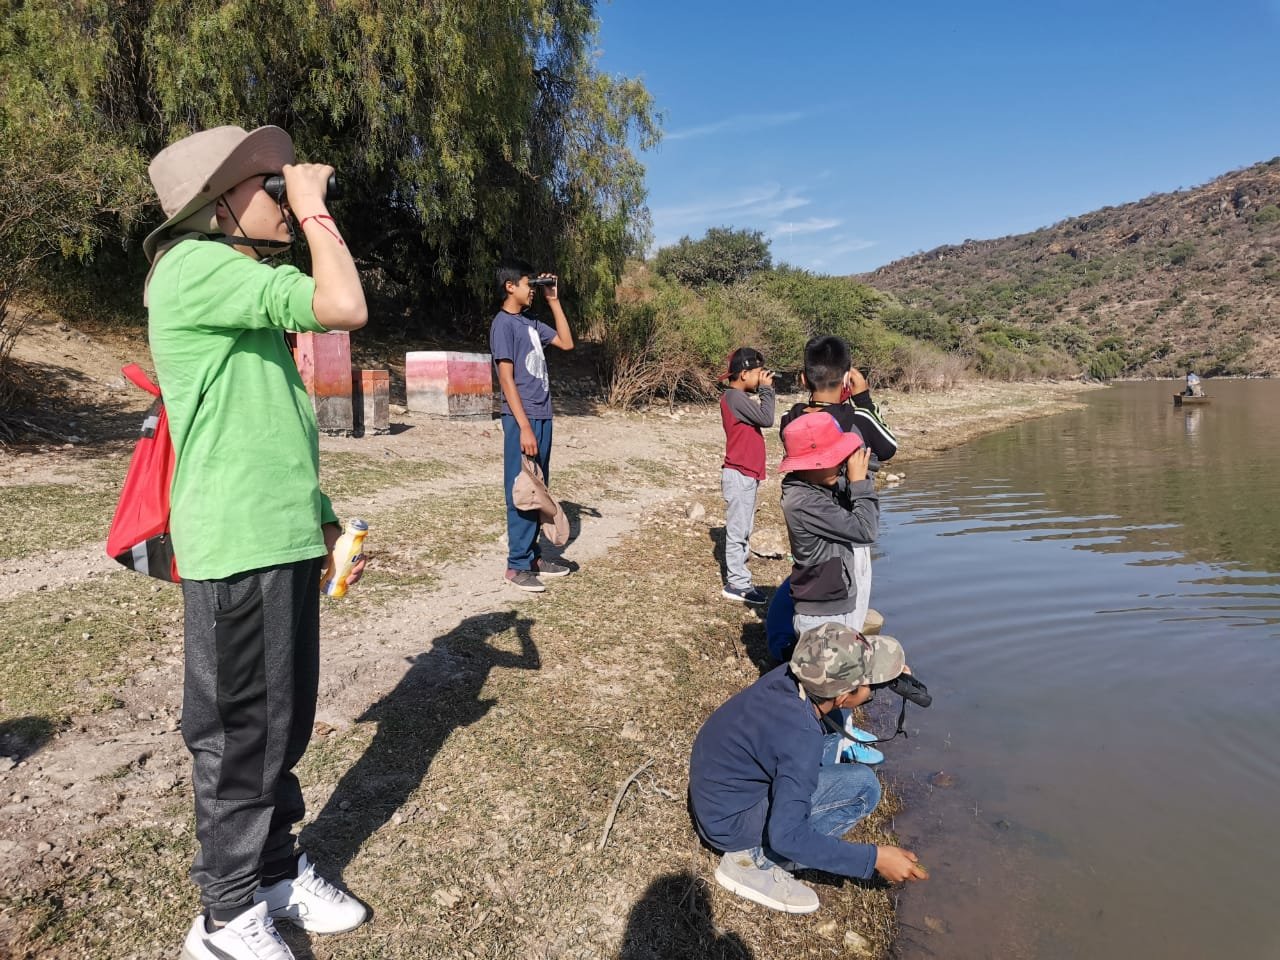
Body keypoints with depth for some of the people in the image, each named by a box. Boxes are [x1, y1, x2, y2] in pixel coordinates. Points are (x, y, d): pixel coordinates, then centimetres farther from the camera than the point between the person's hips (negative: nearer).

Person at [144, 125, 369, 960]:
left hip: (283, 542, 9)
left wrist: (324, 519, 19)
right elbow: (345, 307, -24)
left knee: (284, 725, 18)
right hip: (238, 550, -9)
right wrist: (314, 206, -9)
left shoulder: (242, 293, 18)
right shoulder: (196, 267, -12)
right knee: (242, 736, 4)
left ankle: (278, 872, 35)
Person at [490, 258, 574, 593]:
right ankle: (517, 566, 3)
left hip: (542, 416, 9)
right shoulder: (503, 324, -10)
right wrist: (524, 427, -20)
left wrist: (554, 300, 14)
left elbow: (567, 343, 21)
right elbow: (507, 379, -15)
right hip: (522, 419, -9)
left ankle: (533, 554, 22)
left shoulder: (530, 322, 15)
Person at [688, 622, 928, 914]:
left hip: (718, 783, 8)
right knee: (862, 786, -16)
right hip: (729, 821, -8)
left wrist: (891, 675, 4)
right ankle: (755, 859, -7)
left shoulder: (791, 674, -12)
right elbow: (787, 836, -28)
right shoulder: (800, 738, -32)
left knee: (832, 741, 13)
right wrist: (874, 858, -22)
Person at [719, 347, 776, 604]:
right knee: (737, 532, -4)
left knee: (741, 532, 15)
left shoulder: (740, 397, 15)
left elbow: (760, 418, 15)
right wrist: (766, 389, -13)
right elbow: (766, 419, -21)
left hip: (746, 474, 10)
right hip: (739, 475, -10)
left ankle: (736, 578, 22)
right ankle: (737, 584, 2)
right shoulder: (734, 397, -16)